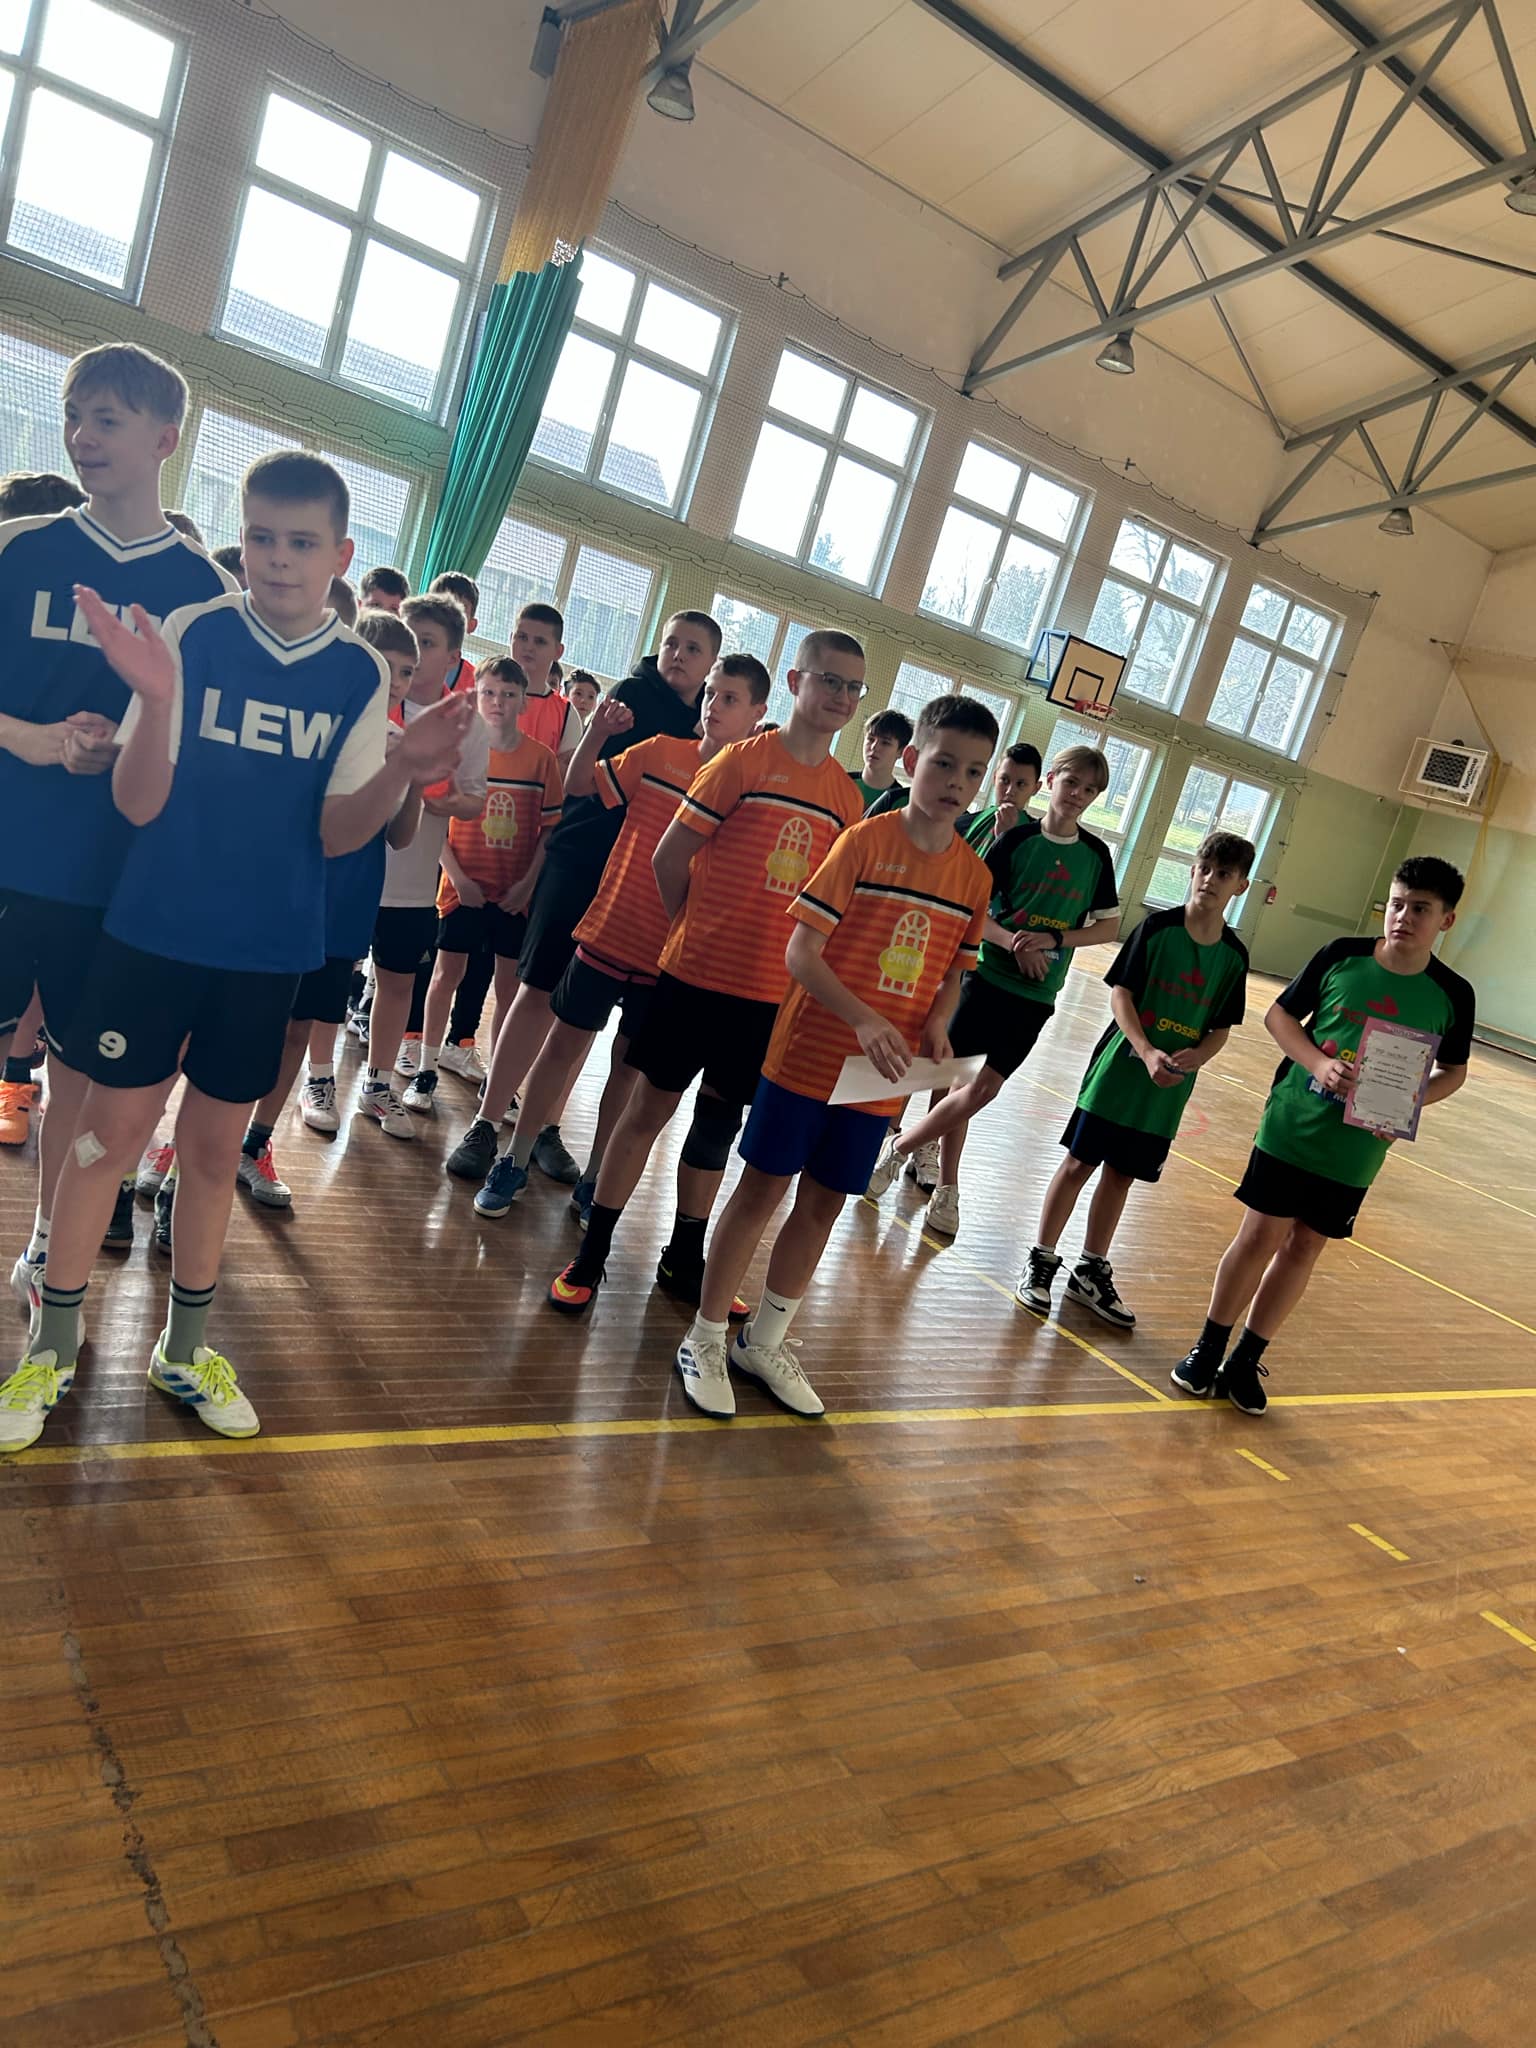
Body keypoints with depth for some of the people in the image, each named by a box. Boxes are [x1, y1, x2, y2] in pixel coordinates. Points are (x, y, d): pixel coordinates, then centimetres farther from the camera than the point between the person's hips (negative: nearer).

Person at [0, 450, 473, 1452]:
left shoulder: (363, 672, -3)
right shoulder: (192, 633, -8)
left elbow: (335, 832, -5)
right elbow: (139, 804, -11)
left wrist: (406, 771, -23)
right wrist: (157, 698, -28)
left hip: (268, 950, 2)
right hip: (155, 933, -2)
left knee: (215, 1147, 13)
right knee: (110, 1130, 4)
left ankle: (185, 1346, 29)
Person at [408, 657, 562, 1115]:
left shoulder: (541, 758, -1)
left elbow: (551, 826, 1)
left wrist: (529, 881, -8)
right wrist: (458, 876, -10)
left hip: (514, 893, 1)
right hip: (463, 887, 0)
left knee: (509, 986, 7)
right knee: (446, 975, 7)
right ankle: (426, 1071, 18)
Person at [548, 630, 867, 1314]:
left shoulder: (847, 796, 6)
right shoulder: (743, 760, -7)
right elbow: (669, 858, -5)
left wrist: (799, 962, 3)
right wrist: (698, 932, 2)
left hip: (769, 989, 4)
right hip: (697, 973, -4)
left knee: (720, 1118, 14)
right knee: (651, 1106, 4)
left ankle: (686, 1254, 30)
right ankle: (590, 1254, 16)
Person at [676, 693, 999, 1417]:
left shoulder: (975, 875, 3)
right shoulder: (865, 841, -12)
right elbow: (800, 951, -15)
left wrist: (936, 1022, -6)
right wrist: (866, 1020, -25)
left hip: (880, 1076, 5)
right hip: (808, 1056, -5)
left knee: (822, 1205, 14)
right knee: (760, 1192, 5)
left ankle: (763, 1343, 32)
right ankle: (705, 1341, 21)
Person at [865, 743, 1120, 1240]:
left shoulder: (1096, 854, 3)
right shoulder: (1017, 838, -5)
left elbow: (1110, 925, 6)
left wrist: (1054, 939, -10)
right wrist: (1010, 941, -23)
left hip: (1037, 994, 3)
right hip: (989, 976, -3)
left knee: (982, 1090, 5)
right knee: (968, 1087, -3)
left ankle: (900, 1147, 23)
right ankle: (947, 1186, 16)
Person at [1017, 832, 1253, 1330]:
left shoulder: (1234, 956, 2)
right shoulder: (1156, 927, -8)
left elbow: (1221, 1030, 5)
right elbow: (1119, 994, -10)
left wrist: (1193, 1058, -16)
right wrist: (1147, 1052, -22)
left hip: (1169, 1089, 3)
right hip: (1120, 1068, -3)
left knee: (1121, 1175, 13)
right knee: (1079, 1163, 2)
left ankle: (1091, 1272, 26)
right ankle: (1041, 1260, 16)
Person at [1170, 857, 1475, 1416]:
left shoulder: (1452, 996, -5)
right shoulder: (1341, 955, -7)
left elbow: (1452, 1071, 7)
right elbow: (1279, 1015, 1)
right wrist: (1320, 1063, -16)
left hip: (1354, 1153, 1)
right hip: (1292, 1125, -1)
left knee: (1303, 1248, 10)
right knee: (1260, 1235, 4)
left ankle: (1246, 1360, 25)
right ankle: (1208, 1347, 20)